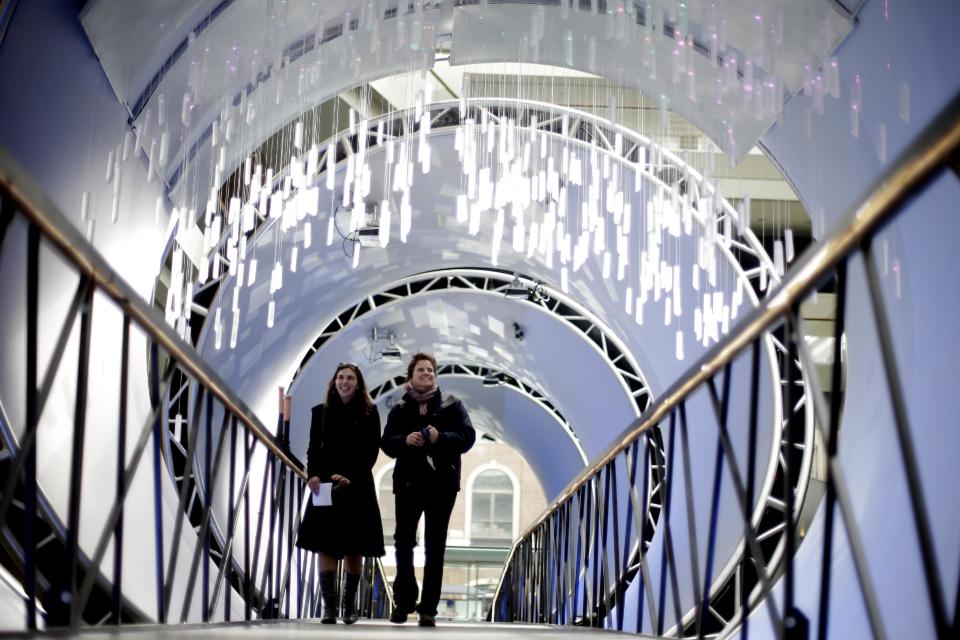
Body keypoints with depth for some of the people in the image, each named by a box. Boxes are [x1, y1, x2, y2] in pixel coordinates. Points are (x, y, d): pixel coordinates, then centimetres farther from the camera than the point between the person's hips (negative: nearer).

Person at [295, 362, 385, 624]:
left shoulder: (369, 413, 3)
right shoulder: (320, 412, 10)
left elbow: (371, 451, -2)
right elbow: (314, 448, 7)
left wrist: (350, 477, -15)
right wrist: (313, 475, -11)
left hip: (357, 486, -1)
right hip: (325, 486, 1)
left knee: (353, 547, 2)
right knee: (326, 544, -7)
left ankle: (350, 606, 13)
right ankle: (329, 607, -7)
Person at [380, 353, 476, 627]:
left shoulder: (451, 404, 3)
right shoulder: (400, 409, 8)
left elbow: (467, 437, -4)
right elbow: (386, 442, 2)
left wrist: (440, 437, -20)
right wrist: (405, 440, -18)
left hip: (441, 483, -2)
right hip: (408, 482, 2)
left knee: (435, 546, 2)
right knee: (404, 542, 6)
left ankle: (429, 607, 7)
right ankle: (404, 601, 21)